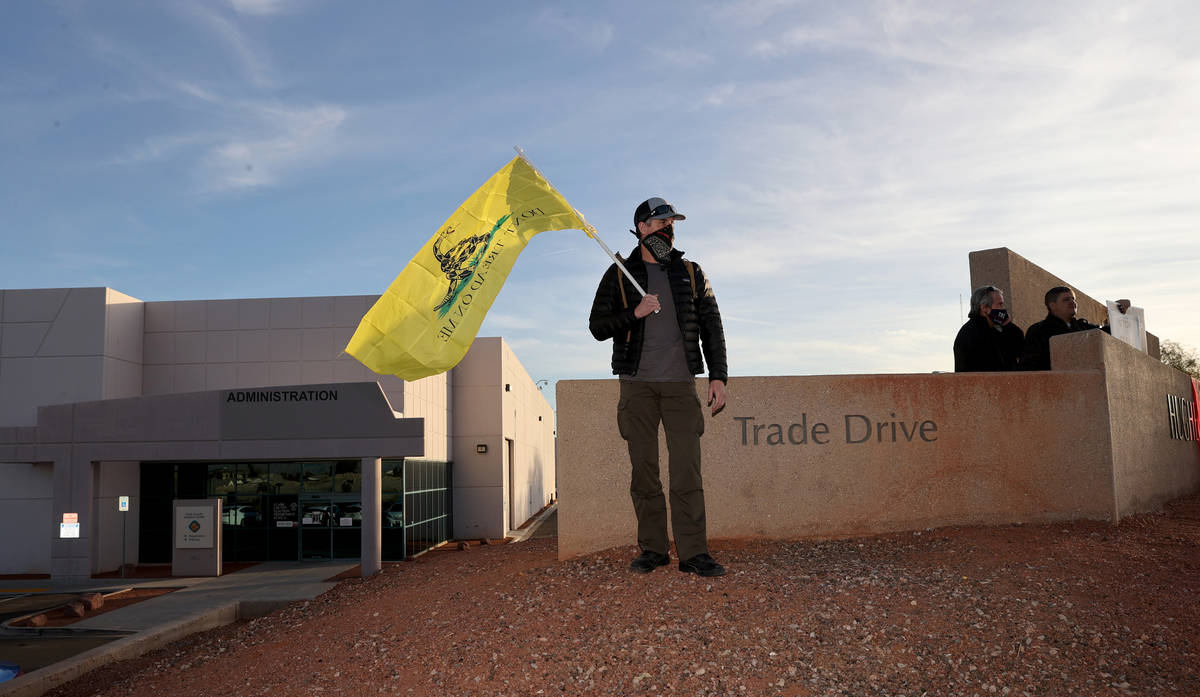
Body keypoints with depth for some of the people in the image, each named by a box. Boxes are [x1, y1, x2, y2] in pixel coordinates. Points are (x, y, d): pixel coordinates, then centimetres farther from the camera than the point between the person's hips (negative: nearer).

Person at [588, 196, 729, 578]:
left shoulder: (691, 273, 13)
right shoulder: (619, 275, 9)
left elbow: (711, 326, 11)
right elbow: (597, 326, 7)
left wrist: (718, 376, 1)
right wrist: (634, 313, -11)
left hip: (680, 383, 0)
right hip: (637, 384, 0)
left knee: (687, 470, -6)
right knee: (644, 471, 1)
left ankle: (693, 552, -3)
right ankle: (653, 549, 10)